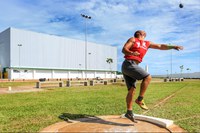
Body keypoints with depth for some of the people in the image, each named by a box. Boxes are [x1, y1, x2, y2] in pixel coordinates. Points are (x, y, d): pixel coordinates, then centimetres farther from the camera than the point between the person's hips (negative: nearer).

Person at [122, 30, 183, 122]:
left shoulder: (147, 43, 24)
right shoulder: (132, 39, 7)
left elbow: (160, 46, 27)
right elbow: (124, 49, -6)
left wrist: (173, 47, 20)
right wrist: (131, 53, -27)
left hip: (133, 66, 7)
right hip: (128, 64, -7)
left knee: (132, 90, 2)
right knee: (147, 77, -16)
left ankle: (129, 112, 6)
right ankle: (140, 99, -12)